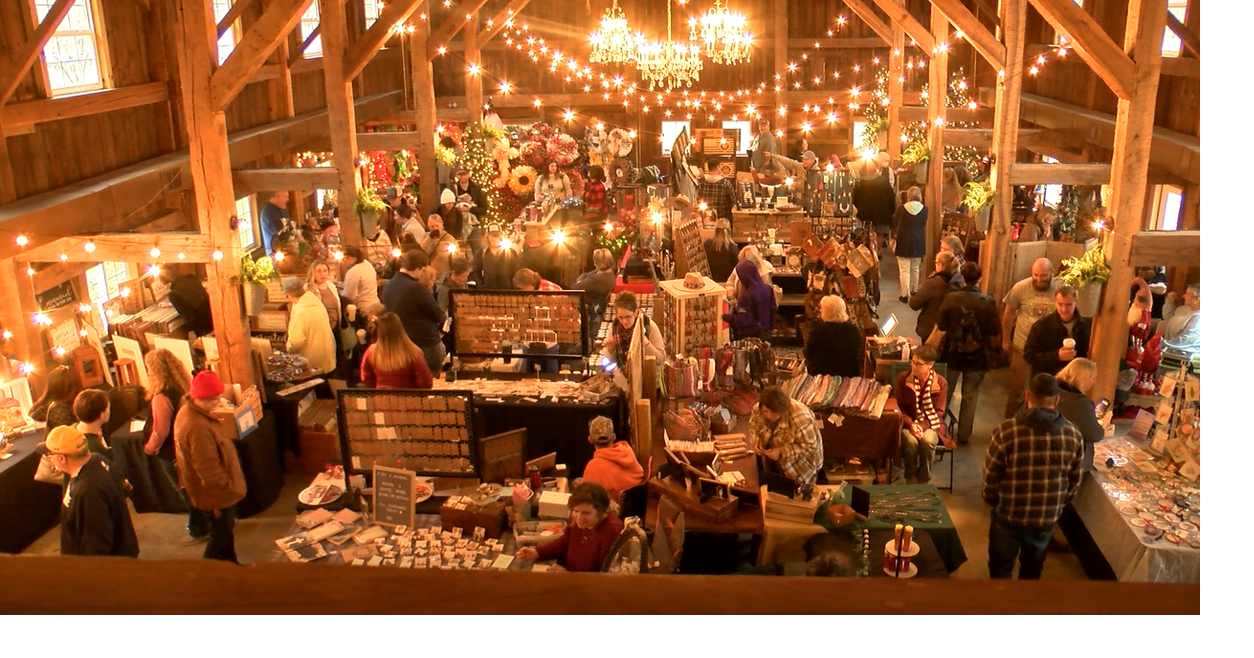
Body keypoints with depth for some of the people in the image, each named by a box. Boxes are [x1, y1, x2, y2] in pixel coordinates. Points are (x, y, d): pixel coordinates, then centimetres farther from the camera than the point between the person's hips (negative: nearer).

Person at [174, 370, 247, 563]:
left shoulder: (188, 411, -1)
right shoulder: (197, 427, -34)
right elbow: (209, 469, -30)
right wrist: (230, 488, -20)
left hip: (216, 490, 10)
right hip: (215, 494, -10)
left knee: (225, 532, 26)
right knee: (221, 537, 9)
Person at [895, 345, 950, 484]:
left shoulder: (941, 383, -6)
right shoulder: (903, 378, -5)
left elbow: (938, 412, -5)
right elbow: (897, 407, -3)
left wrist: (922, 425, -22)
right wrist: (911, 424, -19)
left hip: (930, 424, 0)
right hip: (908, 423, 0)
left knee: (928, 440, -34)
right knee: (911, 441, -34)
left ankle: (923, 480, -11)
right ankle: (910, 477, -8)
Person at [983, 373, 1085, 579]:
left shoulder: (1006, 431, -23)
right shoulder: (1074, 435, -12)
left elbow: (990, 478, -15)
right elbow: (1074, 482, -1)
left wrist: (992, 501, 5)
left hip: (1008, 515, -3)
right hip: (1048, 517, 3)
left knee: (1001, 566, 20)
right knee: (1033, 567, 27)